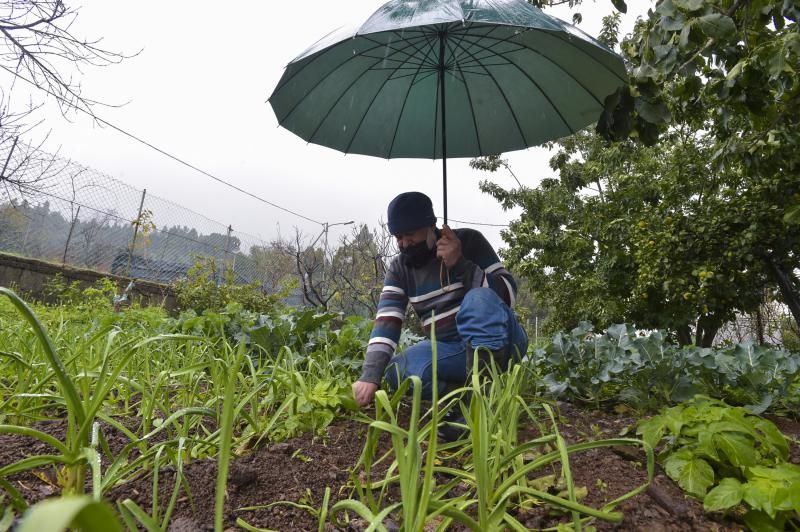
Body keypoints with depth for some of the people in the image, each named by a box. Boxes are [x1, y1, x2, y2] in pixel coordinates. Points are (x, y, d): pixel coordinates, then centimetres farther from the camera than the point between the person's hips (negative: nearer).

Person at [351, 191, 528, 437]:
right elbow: (386, 322, -12)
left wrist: (460, 264, -26)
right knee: (398, 370, -25)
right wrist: (370, 376, -26)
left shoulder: (469, 240, -9)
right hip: (451, 350, 3)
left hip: (499, 342, -3)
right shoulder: (400, 268, 0)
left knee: (479, 298, -35)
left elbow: (507, 294, -15)